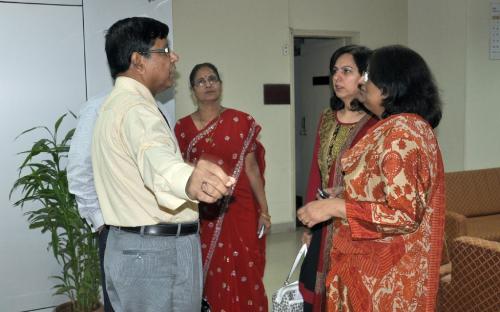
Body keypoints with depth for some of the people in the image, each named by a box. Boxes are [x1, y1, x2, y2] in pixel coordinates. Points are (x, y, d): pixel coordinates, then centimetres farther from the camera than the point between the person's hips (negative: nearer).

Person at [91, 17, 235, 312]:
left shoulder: (115, 104, 13)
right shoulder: (136, 108, -20)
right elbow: (155, 156, -44)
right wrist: (187, 180, -66)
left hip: (126, 247, 10)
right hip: (159, 252, -10)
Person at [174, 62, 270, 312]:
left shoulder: (241, 122, 0)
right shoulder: (183, 127, 4)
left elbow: (251, 167, 1)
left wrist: (263, 210, 1)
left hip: (239, 210, -1)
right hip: (201, 214, 1)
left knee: (242, 275, 1)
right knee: (209, 278, 8)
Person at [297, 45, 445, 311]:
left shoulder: (401, 131, -22)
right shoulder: (409, 126, 9)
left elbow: (404, 215, -27)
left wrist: (334, 207, -25)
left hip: (386, 270, -9)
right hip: (379, 261, 9)